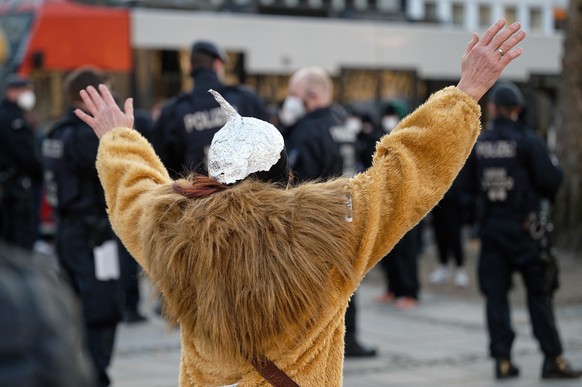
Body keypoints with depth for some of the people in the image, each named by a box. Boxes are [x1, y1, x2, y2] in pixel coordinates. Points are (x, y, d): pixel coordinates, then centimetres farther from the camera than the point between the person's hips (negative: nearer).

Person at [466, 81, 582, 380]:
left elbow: (472, 185, 10)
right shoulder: (528, 141, -10)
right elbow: (551, 180, -11)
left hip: (490, 229, 3)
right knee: (539, 294, 3)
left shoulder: (479, 143, 2)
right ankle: (553, 358, 2)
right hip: (525, 228, -3)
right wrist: (555, 166, 10)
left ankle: (502, 360, 5)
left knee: (495, 295, 7)